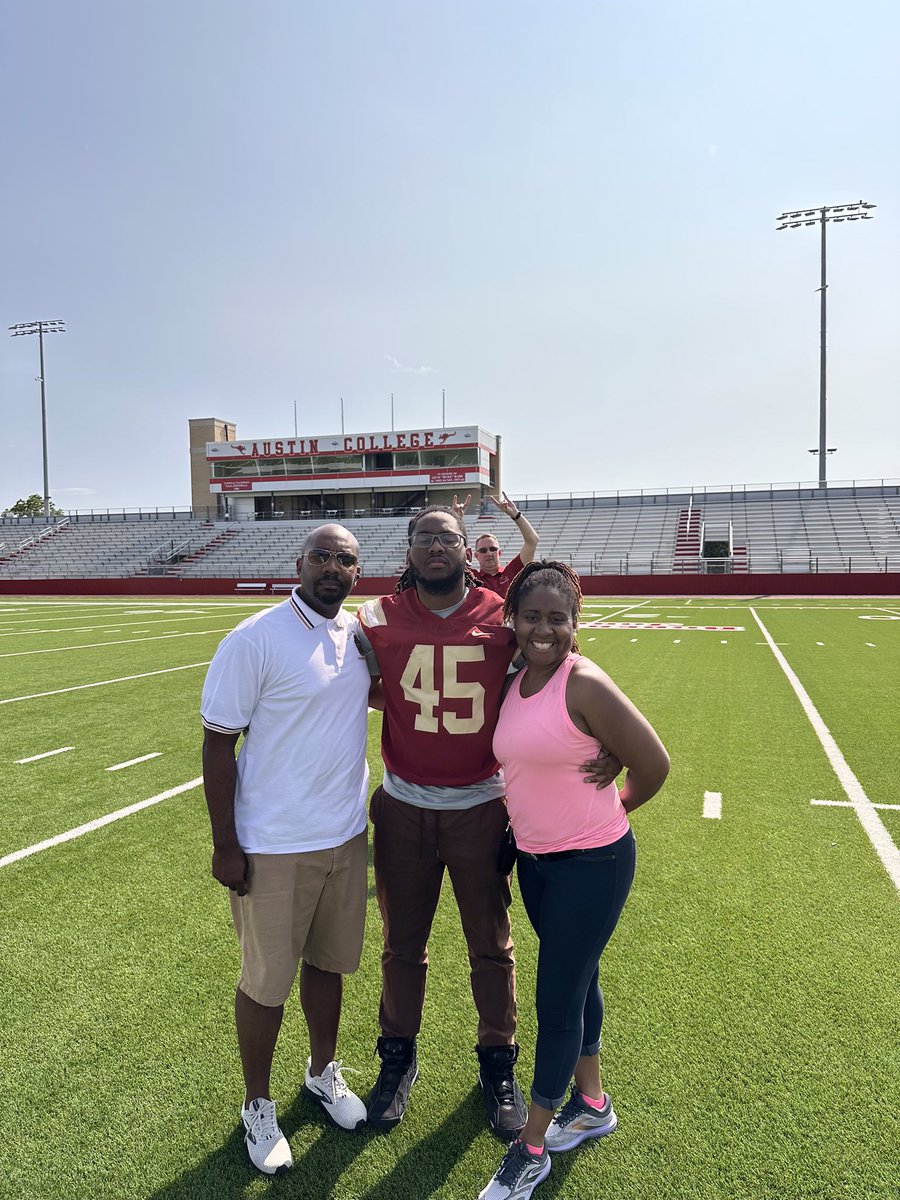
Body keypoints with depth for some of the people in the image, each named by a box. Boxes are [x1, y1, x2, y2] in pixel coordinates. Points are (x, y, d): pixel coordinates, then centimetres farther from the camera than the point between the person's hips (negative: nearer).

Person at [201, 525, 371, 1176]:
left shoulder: (358, 632, 2)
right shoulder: (254, 640, -17)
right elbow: (218, 743, -13)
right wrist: (224, 847, -12)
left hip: (346, 835, 6)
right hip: (273, 847, -5)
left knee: (329, 962, 21)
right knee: (266, 982, 10)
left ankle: (323, 1072, 45)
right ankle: (258, 1106, 35)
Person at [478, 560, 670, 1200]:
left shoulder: (585, 685, -22)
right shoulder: (515, 684, 0)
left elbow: (653, 765, -16)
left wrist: (610, 810, -1)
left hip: (591, 865, -7)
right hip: (535, 859, 7)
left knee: (557, 1001, 6)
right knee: (577, 980, 23)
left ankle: (530, 1149, 26)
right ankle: (591, 1103, 45)